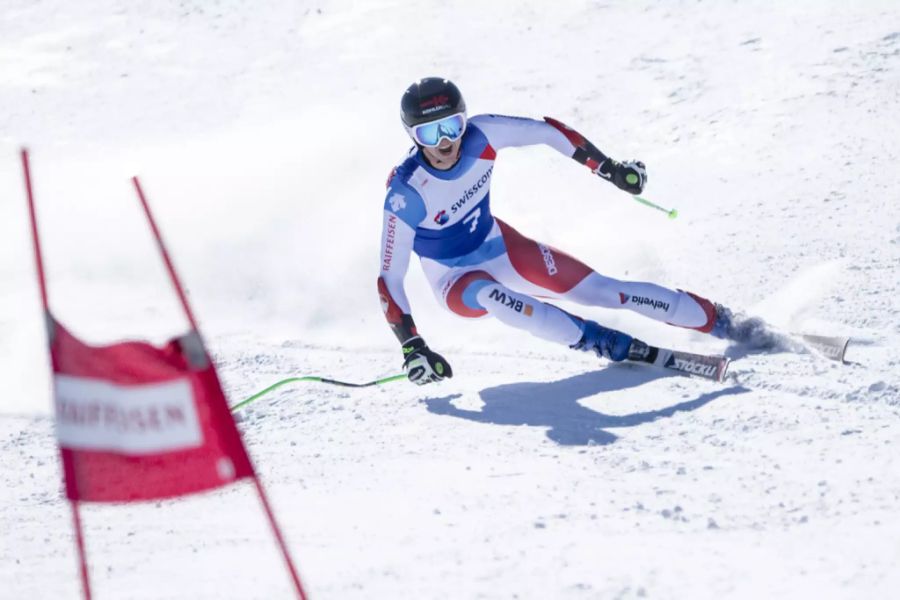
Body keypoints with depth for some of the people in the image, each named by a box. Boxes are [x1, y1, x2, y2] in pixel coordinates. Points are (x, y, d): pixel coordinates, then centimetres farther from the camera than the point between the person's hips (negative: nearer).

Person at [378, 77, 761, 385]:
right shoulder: (405, 194, -31)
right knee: (490, 296, -39)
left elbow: (547, 131, -6)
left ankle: (715, 320, 9)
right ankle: (601, 343, -35)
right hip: (457, 280, -4)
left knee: (599, 289, -5)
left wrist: (610, 169, -2)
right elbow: (389, 278, -25)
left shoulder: (480, 136, -22)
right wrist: (410, 347, -32)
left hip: (501, 248, 4)